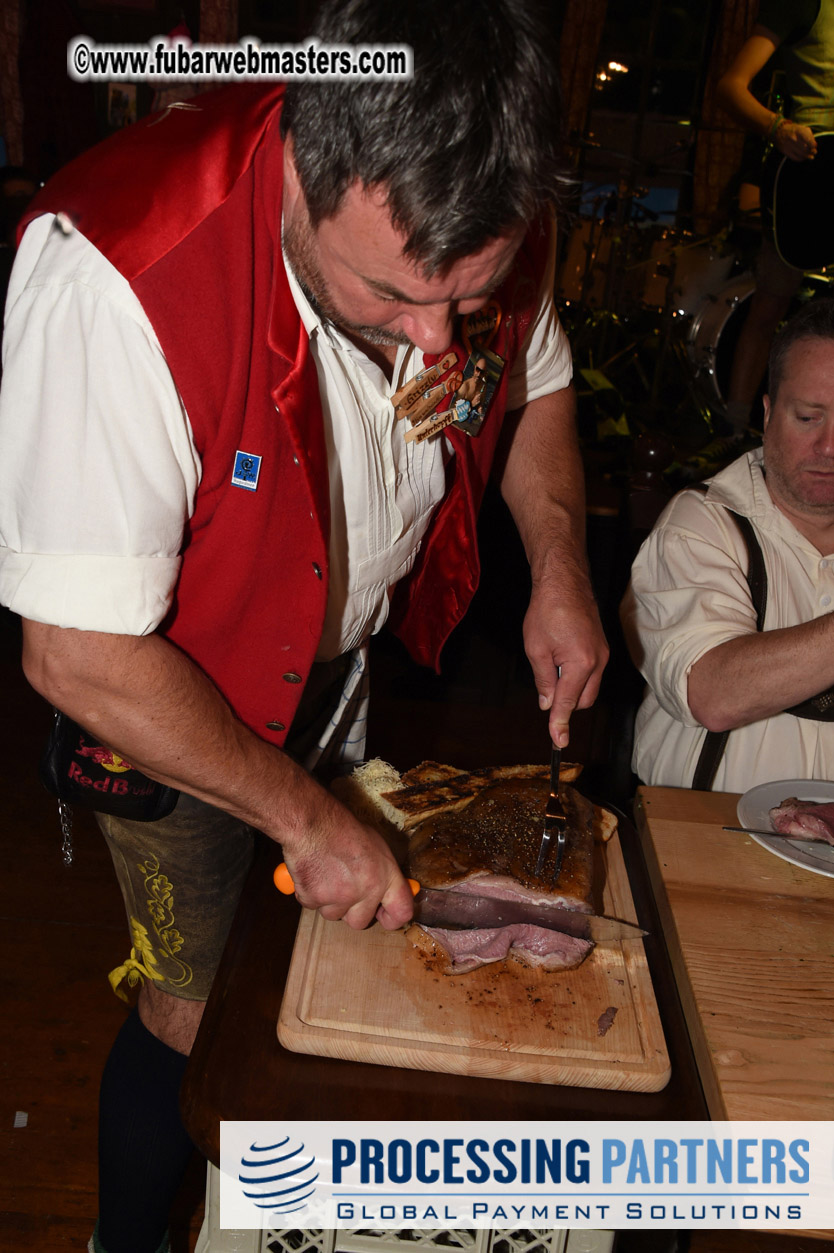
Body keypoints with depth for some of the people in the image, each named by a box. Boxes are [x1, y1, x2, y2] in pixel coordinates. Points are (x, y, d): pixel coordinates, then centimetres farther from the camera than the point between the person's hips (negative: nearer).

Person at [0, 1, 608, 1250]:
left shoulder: (489, 224, -18)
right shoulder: (116, 272, -37)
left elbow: (536, 381, 4)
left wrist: (560, 568, -11)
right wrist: (307, 817, -23)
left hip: (344, 661, 6)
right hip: (162, 701, -5)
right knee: (196, 1013, 7)